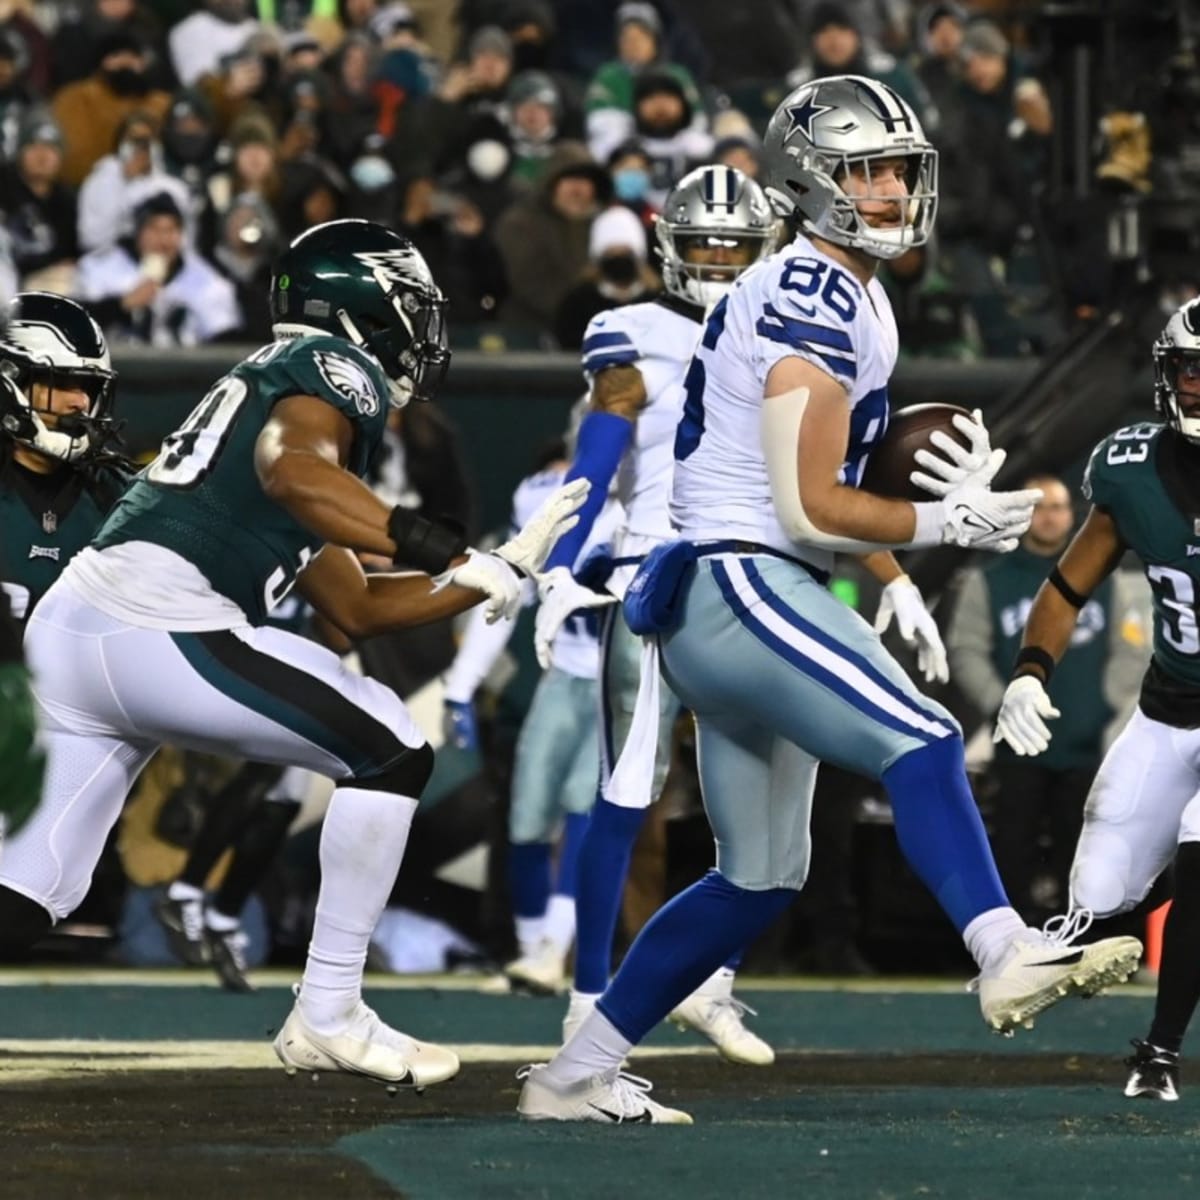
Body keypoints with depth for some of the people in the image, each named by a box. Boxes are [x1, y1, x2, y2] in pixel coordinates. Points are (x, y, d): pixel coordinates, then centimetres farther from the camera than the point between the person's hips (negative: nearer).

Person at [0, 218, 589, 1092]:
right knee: (390, 752, 2)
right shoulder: (336, 367, 3)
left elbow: (358, 609, 31)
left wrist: (510, 564, 32)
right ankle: (328, 1018, 4)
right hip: (158, 627, -9)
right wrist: (441, 550, -21)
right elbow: (291, 469, -21)